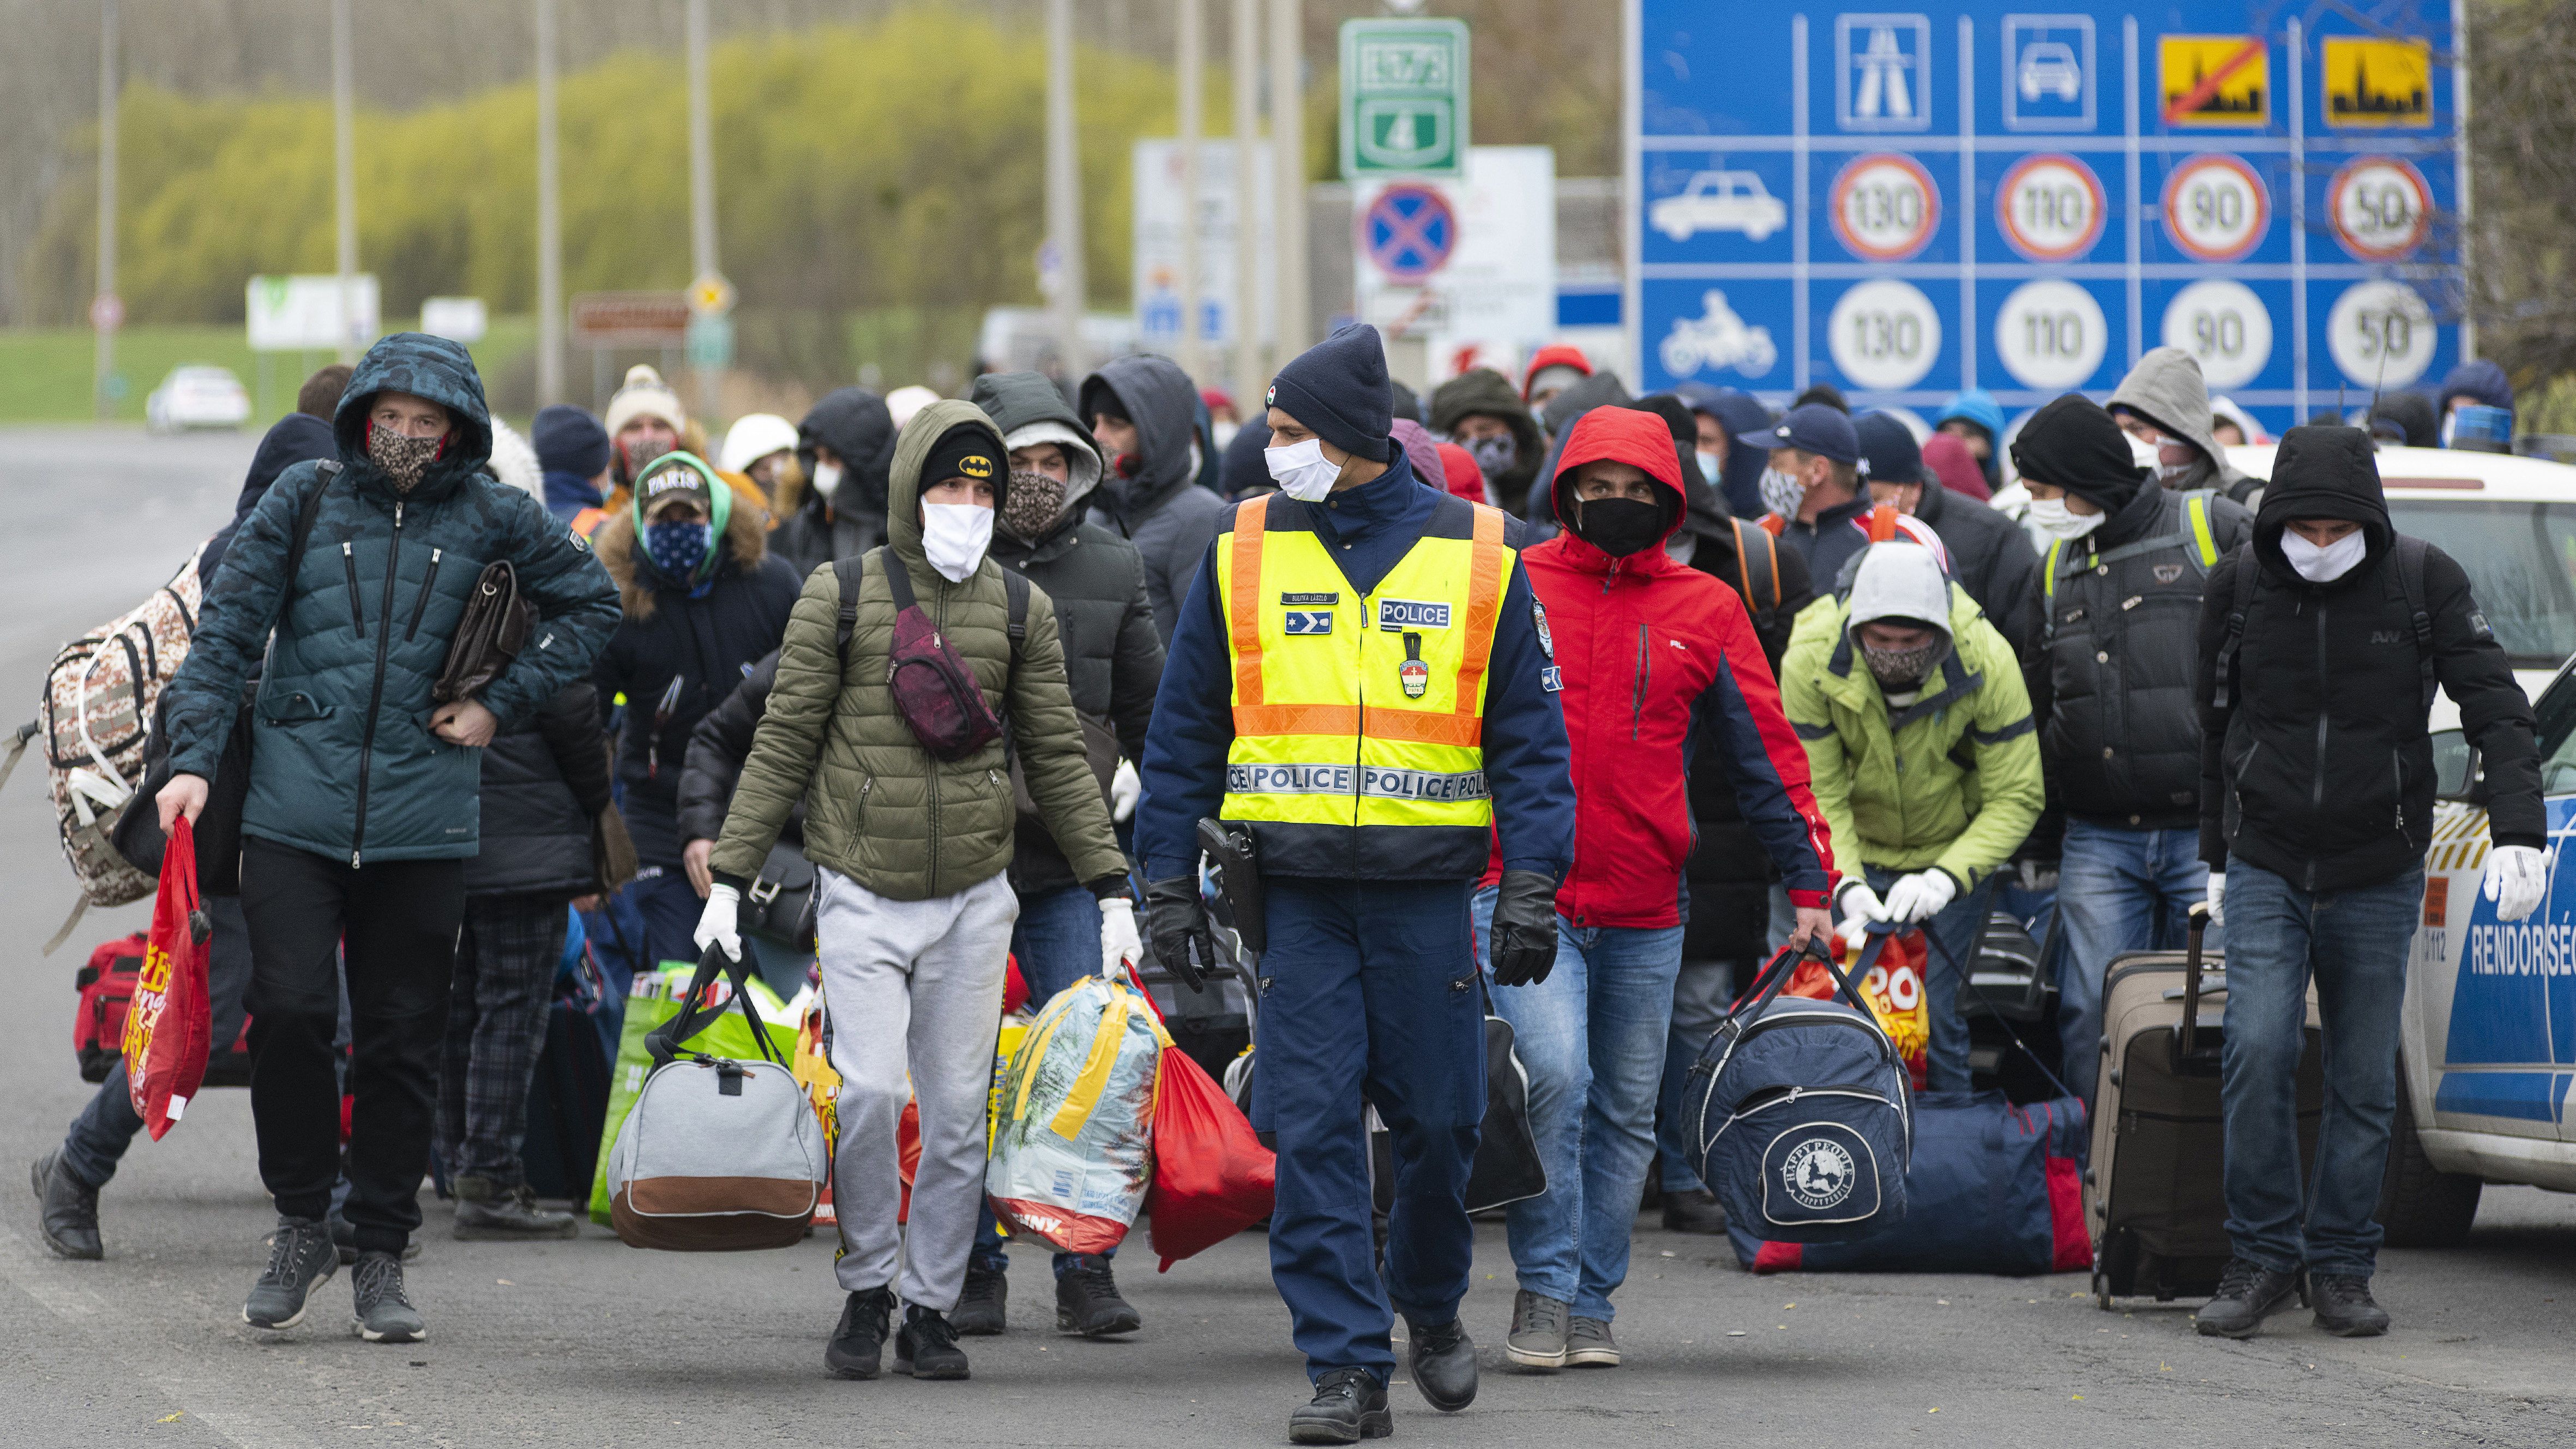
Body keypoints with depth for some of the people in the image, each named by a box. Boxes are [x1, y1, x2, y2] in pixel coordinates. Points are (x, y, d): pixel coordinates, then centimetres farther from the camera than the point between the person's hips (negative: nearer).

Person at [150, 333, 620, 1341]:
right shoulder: (305, 501, 3)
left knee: (401, 1039, 4)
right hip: (294, 809, -1)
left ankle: (381, 1256, 15)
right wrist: (194, 756, -6)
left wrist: (503, 705, 6)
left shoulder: (492, 518, 4)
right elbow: (226, 628, 4)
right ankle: (301, 1221, 7)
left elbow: (590, 604, 17)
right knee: (289, 1011, -12)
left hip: (422, 818, 1)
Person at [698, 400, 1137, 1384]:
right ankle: (865, 1292, 5)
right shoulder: (839, 596, -1)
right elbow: (783, 744, 2)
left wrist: (1110, 889, 7)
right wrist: (729, 877, -2)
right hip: (861, 895, -2)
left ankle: (930, 1310, 14)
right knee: (869, 1092, -14)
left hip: (974, 898, 2)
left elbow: (1058, 758, 11)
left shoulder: (1021, 610, 7)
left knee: (958, 1112, 3)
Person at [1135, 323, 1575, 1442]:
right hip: (1295, 888, 1)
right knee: (1311, 1129, -5)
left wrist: (1532, 885, -4)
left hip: (1425, 888, -1)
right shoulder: (1243, 552, 6)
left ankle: (1432, 1303, 32)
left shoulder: (1477, 554, 2)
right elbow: (1185, 730, 10)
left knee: (1437, 1116, 5)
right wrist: (1169, 881, 4)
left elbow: (1528, 733, 4)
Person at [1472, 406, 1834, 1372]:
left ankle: (1590, 1301, 19)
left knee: (1627, 1111, 8)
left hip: (1645, 912, 3)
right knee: (1553, 1073, -19)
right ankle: (1543, 1291, -11)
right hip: (1527, 897, -3)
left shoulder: (1705, 613, 7)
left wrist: (1809, 882, 7)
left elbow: (1764, 752, 11)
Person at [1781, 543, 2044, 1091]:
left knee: (1936, 1016, -10)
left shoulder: (1988, 662, -25)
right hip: (1855, 856, 1)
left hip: (1953, 854, -1)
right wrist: (1846, 885, -31)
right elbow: (1816, 797, -16)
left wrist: (1947, 877, -31)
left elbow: (2017, 797, -18)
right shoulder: (1811, 661, -23)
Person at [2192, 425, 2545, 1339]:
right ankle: (2263, 1256, -4)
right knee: (2258, 1050, -15)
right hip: (2267, 874, 0)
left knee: (2365, 1083, 3)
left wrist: (2517, 832, -21)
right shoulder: (2238, 586, -1)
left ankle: (2341, 1271, 14)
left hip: (2379, 879, 0)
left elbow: (2495, 708, -8)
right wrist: (2218, 858, 16)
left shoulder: (2424, 582, -6)